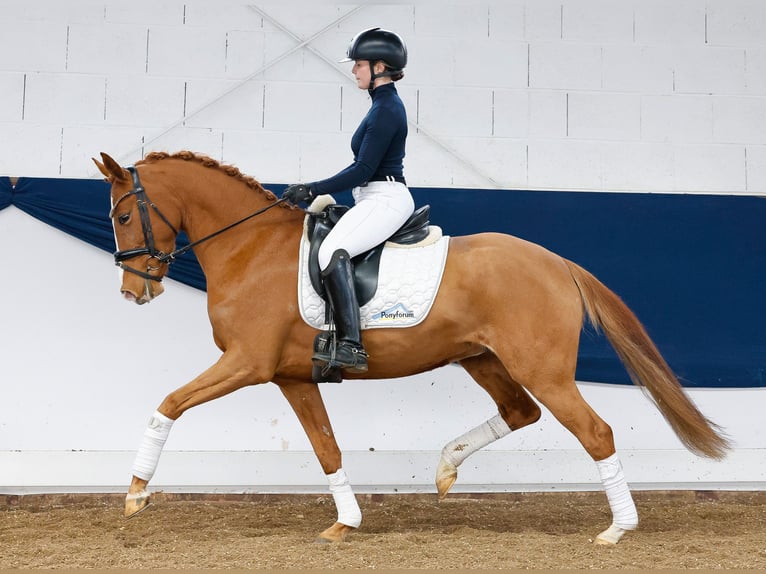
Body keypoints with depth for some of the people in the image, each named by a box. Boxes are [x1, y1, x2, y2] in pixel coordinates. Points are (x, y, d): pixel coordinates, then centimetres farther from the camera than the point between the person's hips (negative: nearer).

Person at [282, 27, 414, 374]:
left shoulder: (386, 110, -14)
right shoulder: (385, 105, 18)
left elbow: (363, 170, -18)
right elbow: (363, 166, 21)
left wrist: (313, 190, -15)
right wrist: (316, 191, 17)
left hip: (385, 199, -12)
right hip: (375, 199, 12)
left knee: (333, 251, -29)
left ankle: (352, 346, -36)